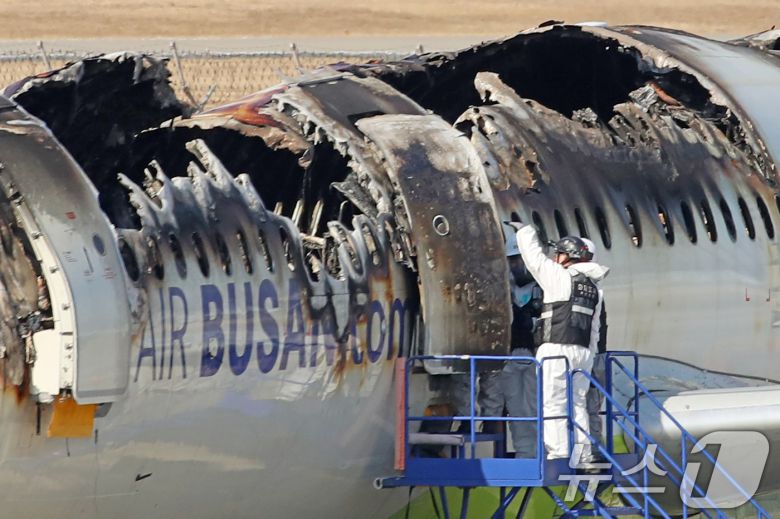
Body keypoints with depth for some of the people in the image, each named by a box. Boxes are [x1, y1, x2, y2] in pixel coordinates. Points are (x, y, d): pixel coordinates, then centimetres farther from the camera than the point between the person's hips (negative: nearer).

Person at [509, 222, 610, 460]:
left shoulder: (560, 276, -5)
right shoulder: (593, 288, 17)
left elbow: (533, 256, 3)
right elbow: (594, 329, 18)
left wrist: (525, 231, 19)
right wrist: (588, 357, 21)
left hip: (557, 349, -7)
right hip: (583, 351, 7)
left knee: (553, 404, -7)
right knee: (577, 403, 11)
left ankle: (558, 455, -14)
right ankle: (583, 456, 7)